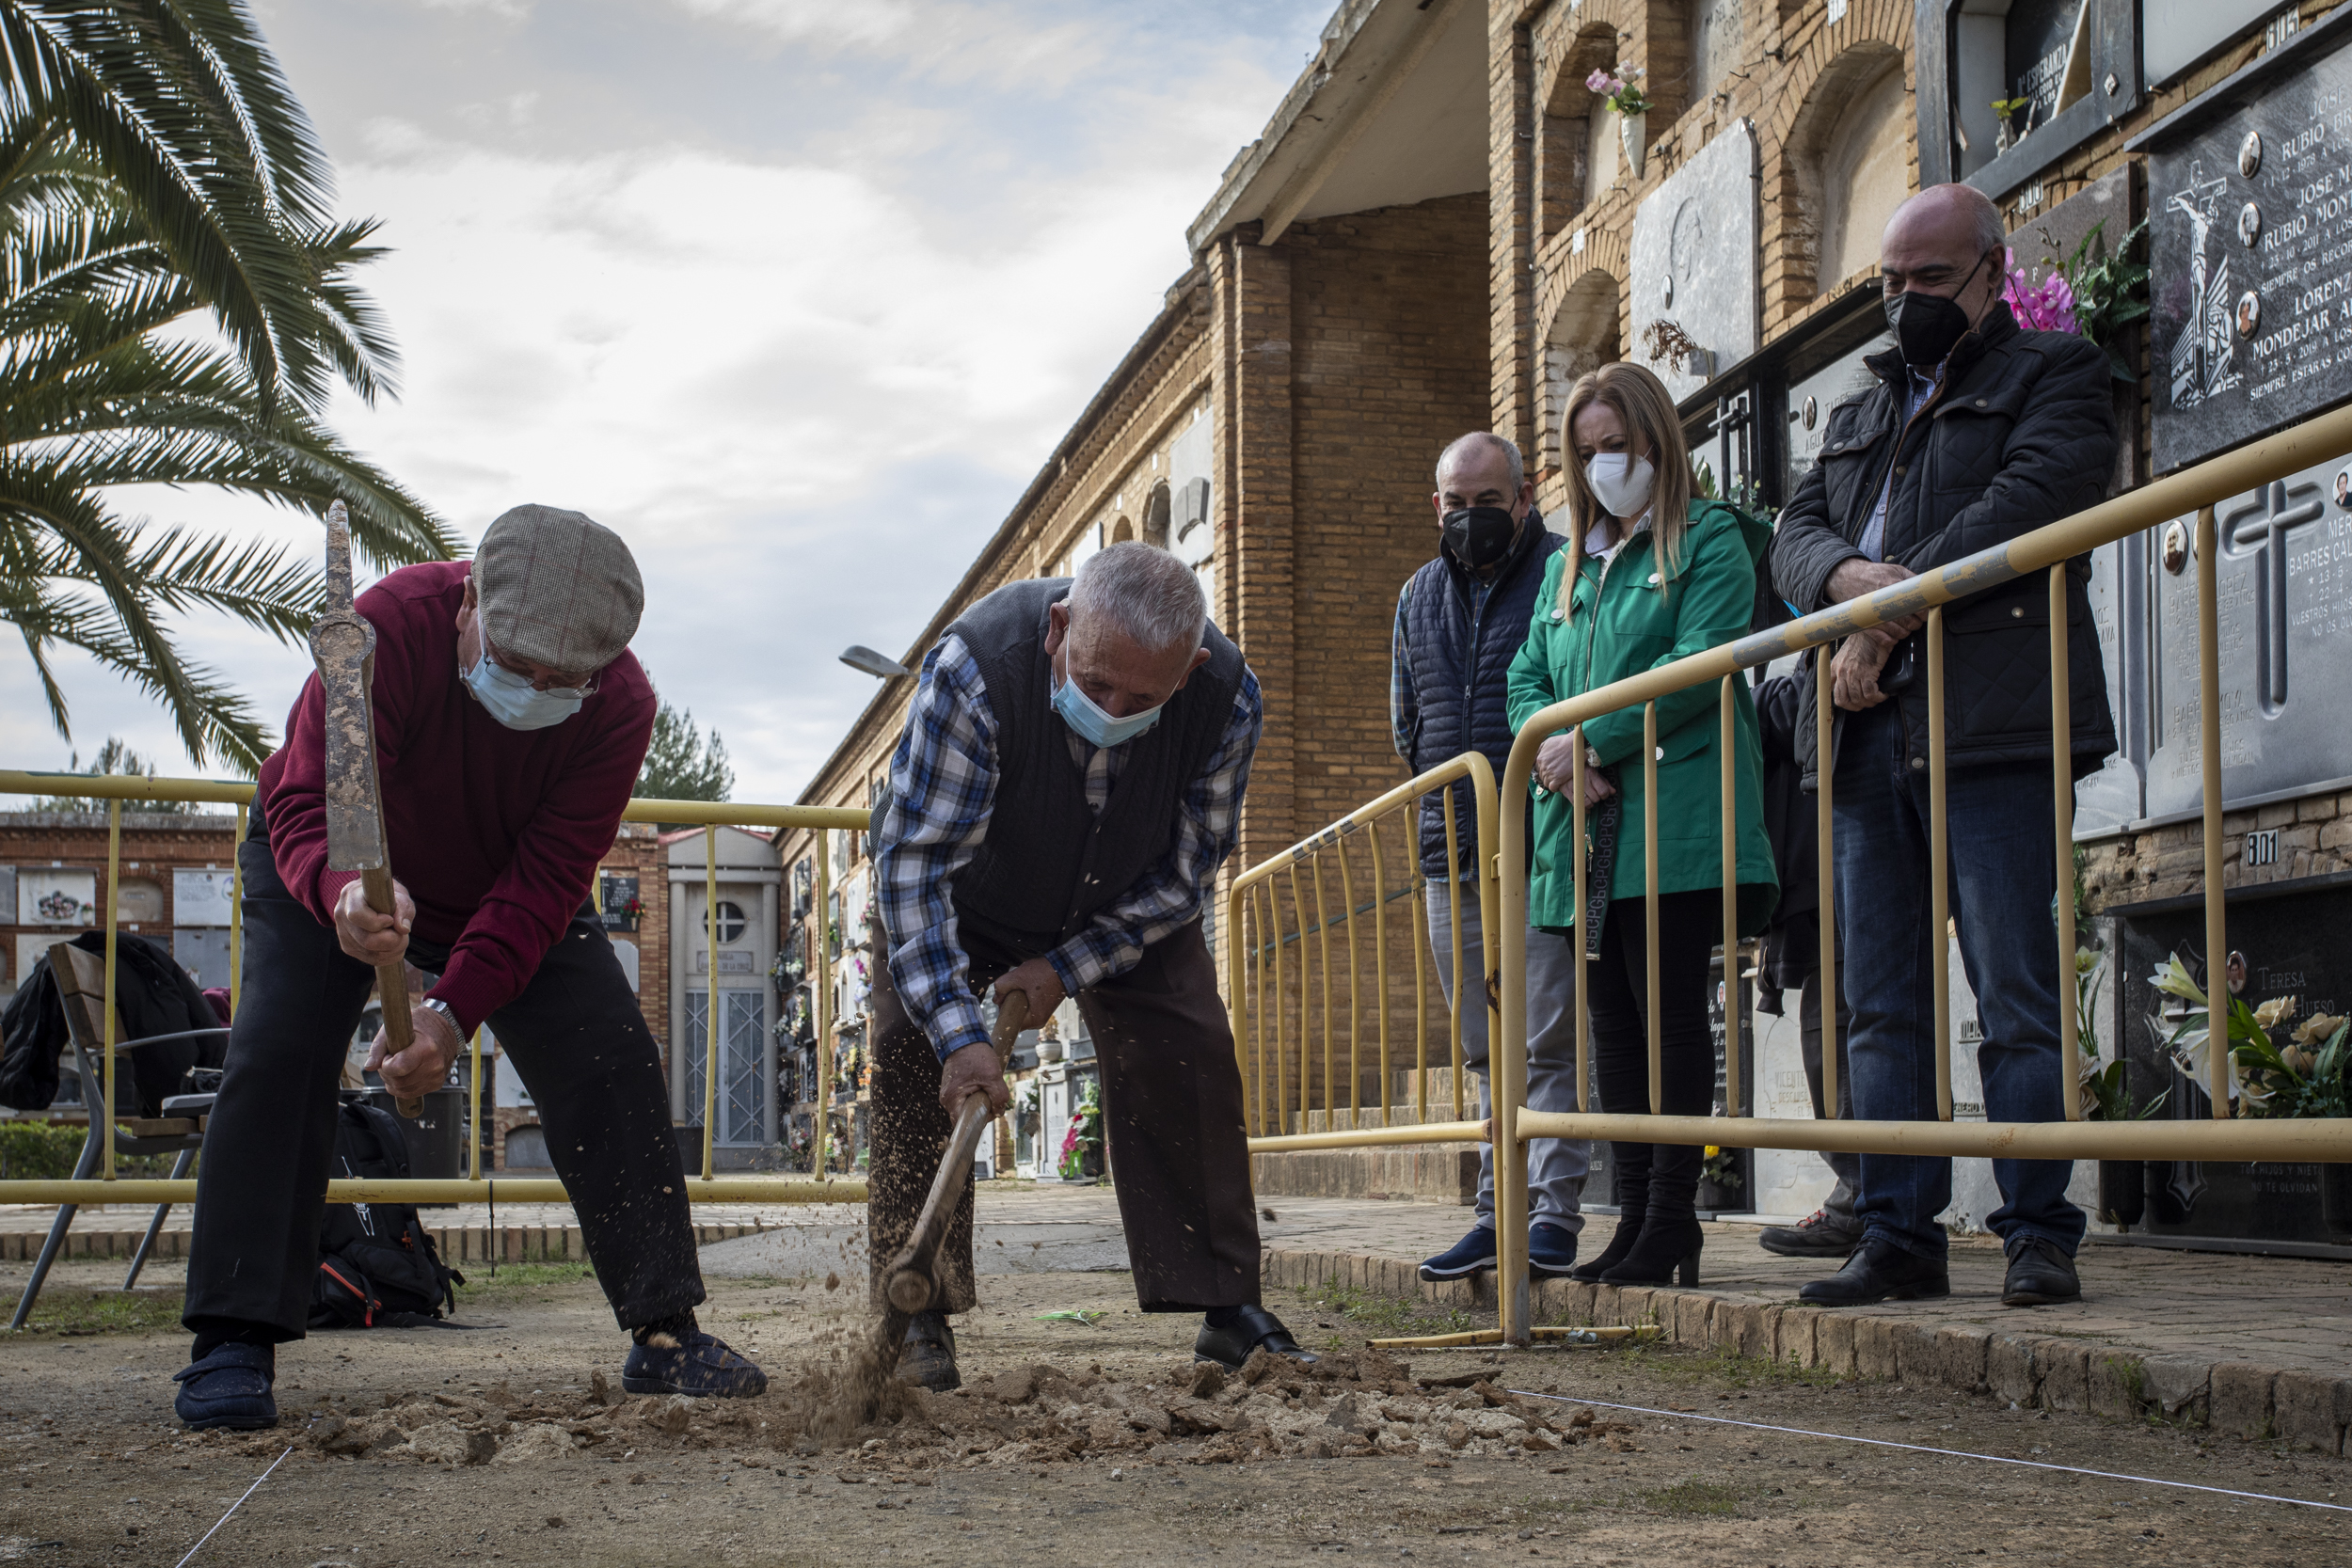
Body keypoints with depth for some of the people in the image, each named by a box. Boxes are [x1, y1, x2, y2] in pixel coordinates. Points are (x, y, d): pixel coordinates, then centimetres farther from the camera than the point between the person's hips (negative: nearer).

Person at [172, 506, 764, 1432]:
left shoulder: (619, 705, -28)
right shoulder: (392, 627, -36)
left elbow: (544, 881, -29)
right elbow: (304, 804, -39)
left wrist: (454, 1010, -42)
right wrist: (344, 890, -62)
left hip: (513, 894, 2)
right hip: (325, 872, -2)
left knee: (612, 1063, -11)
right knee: (278, 1053, -21)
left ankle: (664, 1332, -5)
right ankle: (233, 1344, -16)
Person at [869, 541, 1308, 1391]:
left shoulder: (1227, 696, -32)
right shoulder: (974, 665, -41)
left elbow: (1185, 872, -17)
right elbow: (914, 858, -38)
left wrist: (1067, 967, -23)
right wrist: (958, 1031, -44)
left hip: (1124, 904, 2)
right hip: (968, 891, -2)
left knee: (1189, 1055, -9)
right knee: (915, 1056, -16)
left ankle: (1226, 1305, 2)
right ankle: (918, 1315, -7)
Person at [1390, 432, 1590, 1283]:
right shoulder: (1420, 596, 17)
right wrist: (1450, 791, 14)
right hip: (1453, 853, 6)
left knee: (1548, 1040, -8)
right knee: (1485, 1048, 10)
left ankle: (1555, 1215, -6)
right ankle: (1498, 1213, 14)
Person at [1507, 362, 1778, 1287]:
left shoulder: (1710, 541, 2)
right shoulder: (1569, 566, 22)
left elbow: (1701, 664, -12)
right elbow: (1526, 681, 16)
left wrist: (1591, 742, -13)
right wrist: (1552, 752, -6)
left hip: (1673, 821, -7)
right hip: (1587, 831, 7)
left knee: (1670, 1015, -6)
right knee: (1614, 1023, 7)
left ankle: (1672, 1224, -2)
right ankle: (1635, 1219, 12)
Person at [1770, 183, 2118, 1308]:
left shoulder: (2054, 374, 8)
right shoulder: (1857, 415, 28)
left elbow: (2023, 502, -8)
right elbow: (1797, 530, 16)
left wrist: (1891, 614, -12)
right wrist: (1850, 573, -8)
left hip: (1991, 728, -6)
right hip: (1869, 735, 6)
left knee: (2015, 995, -6)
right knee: (1883, 1004, 5)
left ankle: (2039, 1231, -1)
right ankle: (1897, 1234, 9)